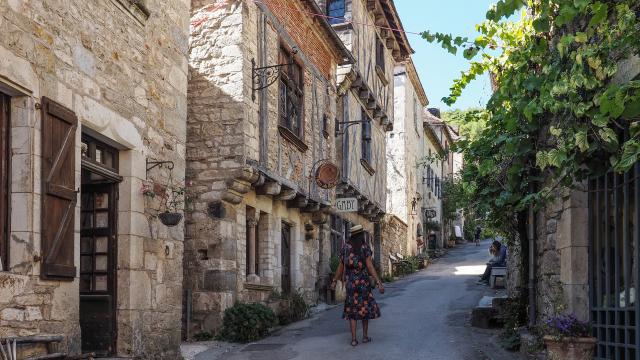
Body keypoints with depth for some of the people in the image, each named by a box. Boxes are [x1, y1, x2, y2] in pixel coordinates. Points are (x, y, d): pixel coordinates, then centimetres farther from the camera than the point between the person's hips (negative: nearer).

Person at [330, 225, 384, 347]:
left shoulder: (345, 247, 4)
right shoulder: (365, 247, -7)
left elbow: (341, 267, 6)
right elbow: (370, 267, -14)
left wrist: (334, 281, 16)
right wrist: (379, 283, -15)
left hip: (350, 282, 3)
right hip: (363, 281, -3)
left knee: (352, 309, 8)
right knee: (365, 307, 15)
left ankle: (354, 339, 0)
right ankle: (365, 336, 19)